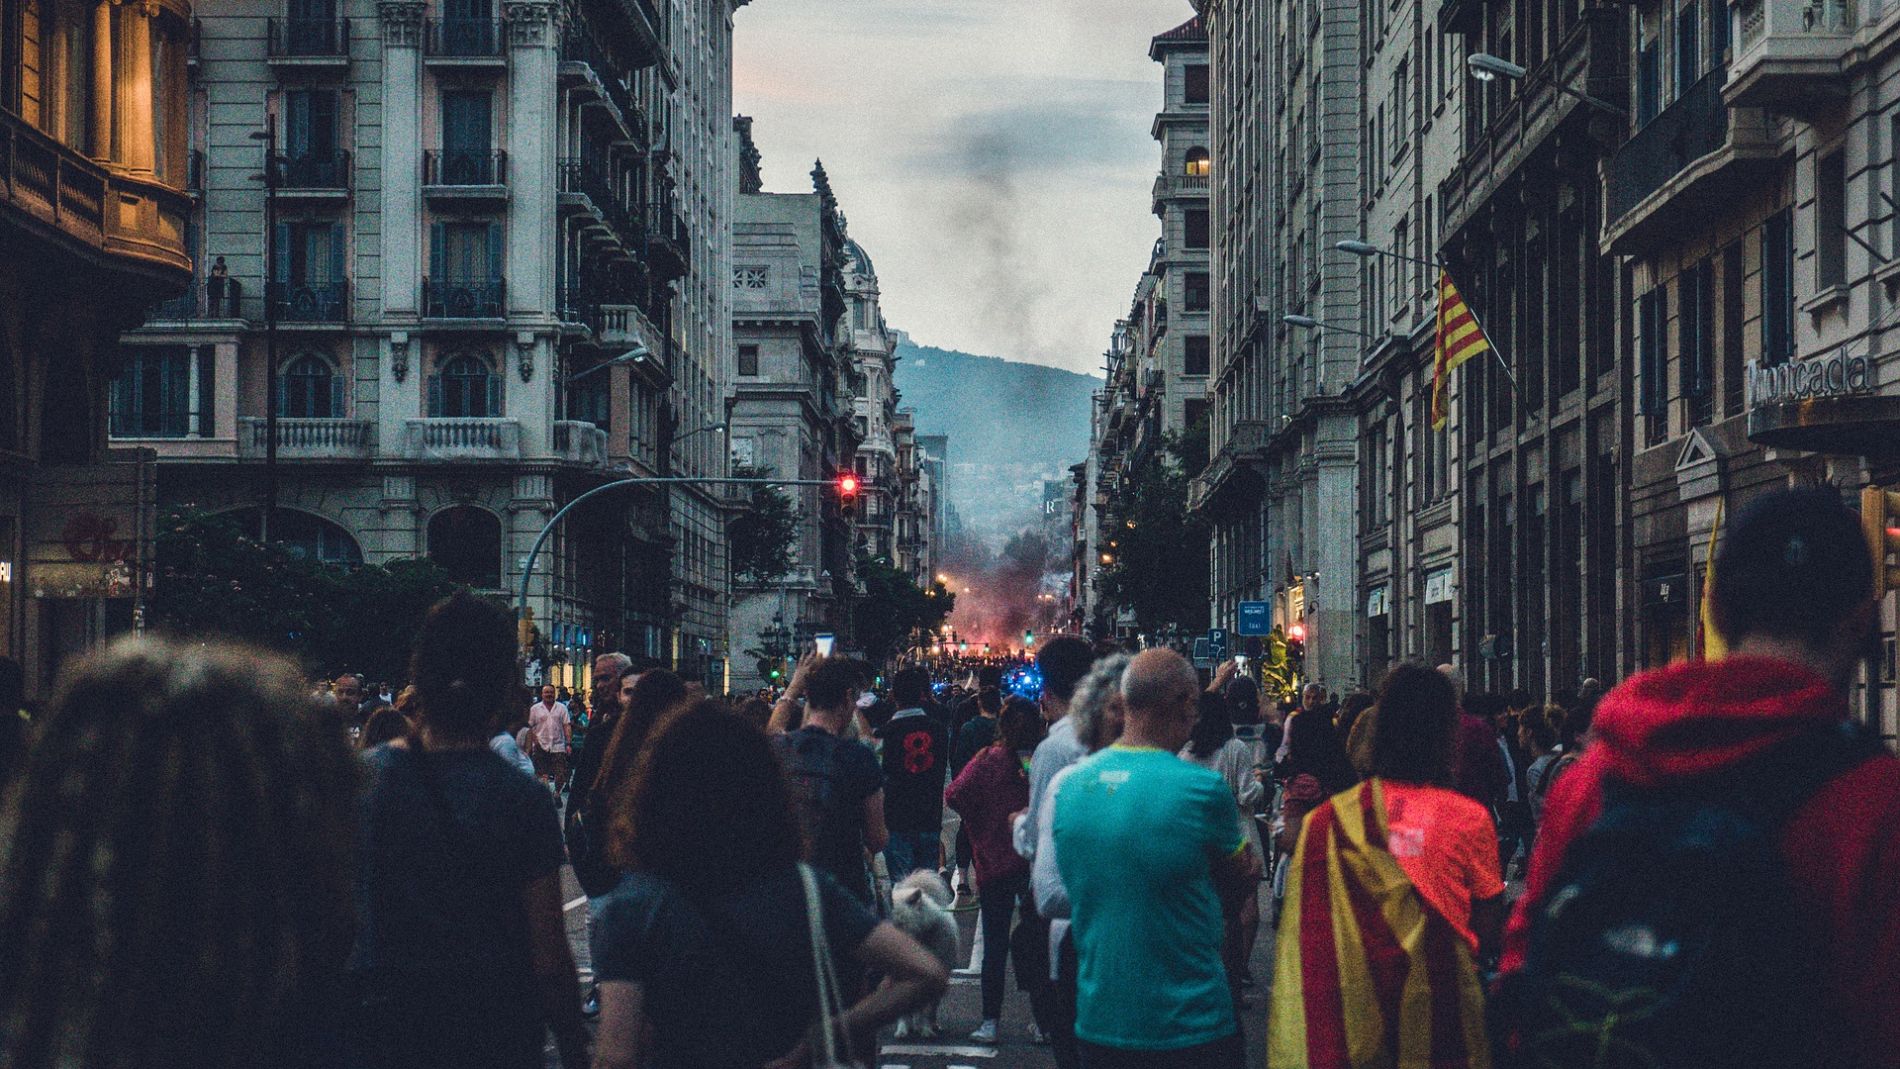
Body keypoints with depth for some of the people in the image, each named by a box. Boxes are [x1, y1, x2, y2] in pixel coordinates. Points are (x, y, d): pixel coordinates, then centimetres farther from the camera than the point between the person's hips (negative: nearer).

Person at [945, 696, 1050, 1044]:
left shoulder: (989, 760, -9)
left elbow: (954, 796, -16)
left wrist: (979, 824, -3)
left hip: (995, 862, -1)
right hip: (1038, 863, 1)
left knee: (995, 944, 7)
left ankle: (990, 1021, 7)